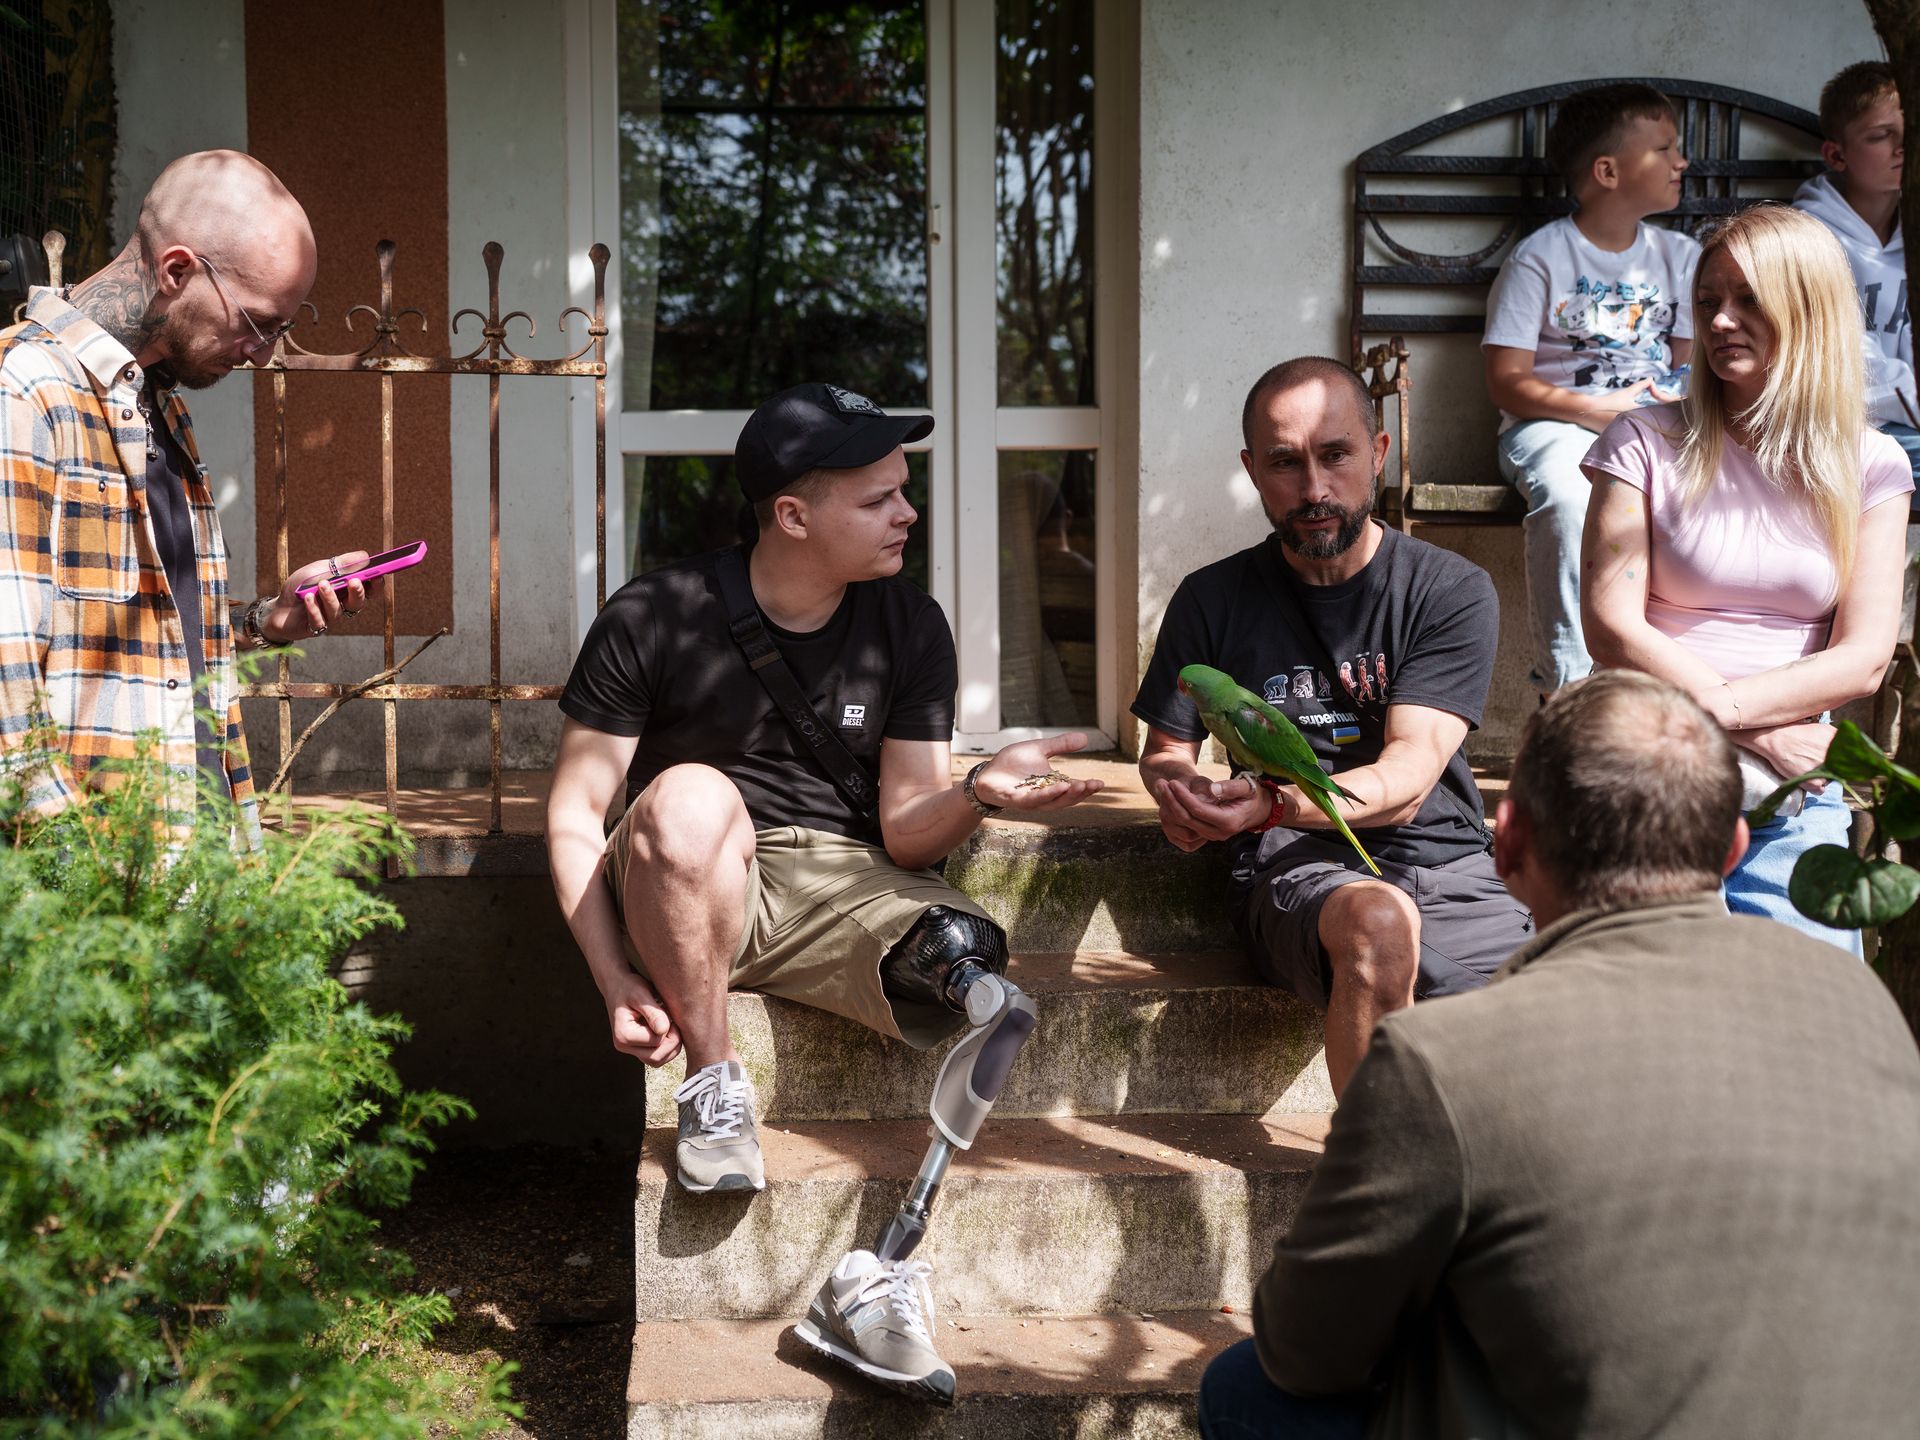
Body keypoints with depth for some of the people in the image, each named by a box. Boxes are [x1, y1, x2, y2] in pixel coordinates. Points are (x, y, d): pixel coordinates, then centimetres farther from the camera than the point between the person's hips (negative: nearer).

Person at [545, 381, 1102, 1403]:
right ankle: (713, 1088, -16)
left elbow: (904, 835, -1)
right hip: (683, 891, -2)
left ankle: (876, 1276, -16)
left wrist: (977, 794, -25)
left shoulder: (909, 630, 2)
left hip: (844, 881, 3)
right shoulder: (656, 619, -7)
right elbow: (574, 816, -5)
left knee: (983, 979, -28)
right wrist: (618, 981, -18)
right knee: (690, 794, -36)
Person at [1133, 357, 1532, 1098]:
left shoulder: (1453, 591, 3)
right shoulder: (1213, 601, 8)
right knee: (1376, 922, -36)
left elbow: (1409, 774, -9)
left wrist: (1273, 804, -28)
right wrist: (1178, 794, -10)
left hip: (1443, 865, 1)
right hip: (1294, 870, 0)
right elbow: (1164, 750, 17)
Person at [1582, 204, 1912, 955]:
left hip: (1797, 800, 2)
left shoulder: (1870, 466, 8)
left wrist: (1726, 705, -13)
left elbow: (1865, 658, 1)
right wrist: (1762, 735, -10)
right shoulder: (1645, 443, 1)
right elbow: (1612, 629, -6)